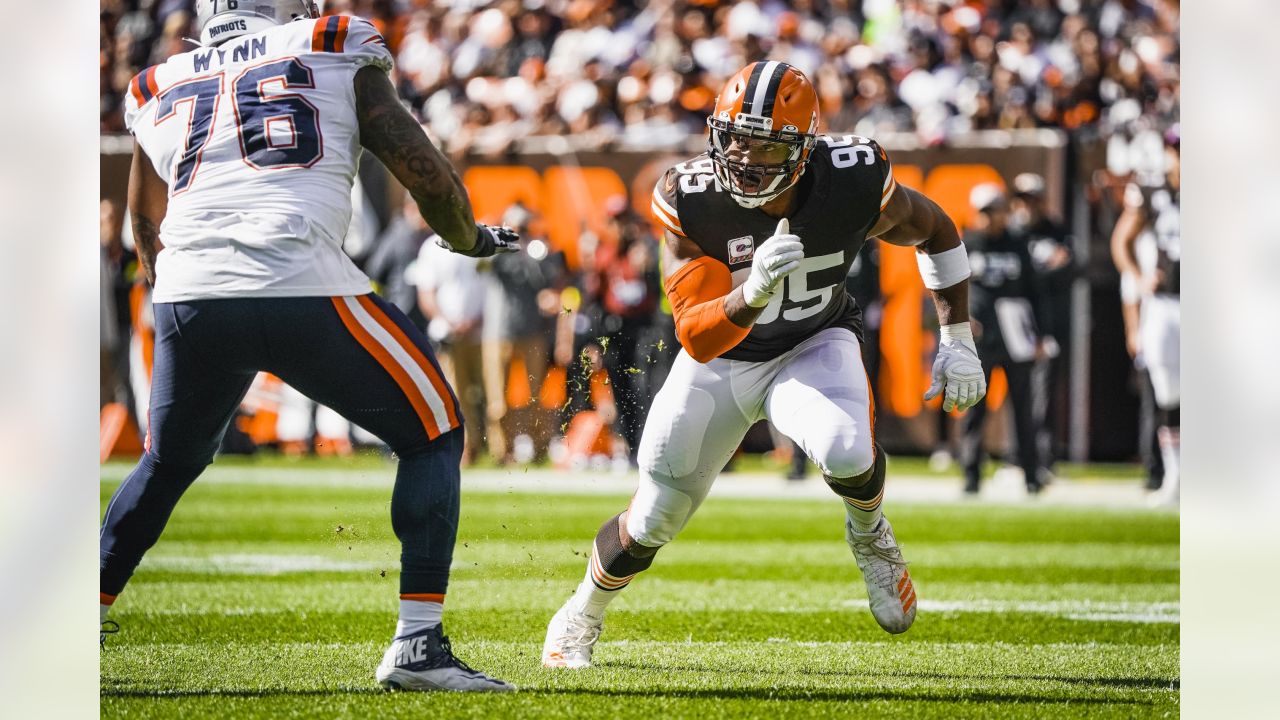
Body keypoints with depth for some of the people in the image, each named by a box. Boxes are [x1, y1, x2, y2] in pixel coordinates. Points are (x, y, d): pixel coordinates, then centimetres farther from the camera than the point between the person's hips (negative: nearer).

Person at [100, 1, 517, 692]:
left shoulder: (156, 92, 24)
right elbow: (423, 171, 10)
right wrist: (471, 240, 30)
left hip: (189, 299, 4)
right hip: (305, 291, -4)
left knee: (168, 461, 29)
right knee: (432, 435, 13)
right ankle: (417, 644, 4)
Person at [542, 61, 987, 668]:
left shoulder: (854, 184, -26)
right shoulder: (690, 201, -28)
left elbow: (934, 231, -3)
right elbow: (696, 337, -31)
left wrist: (958, 342, -3)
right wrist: (753, 293, -51)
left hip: (813, 346, -1)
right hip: (721, 358, 1)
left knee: (846, 454, -34)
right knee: (653, 522, 6)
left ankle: (869, 535, 2)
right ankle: (581, 617, 37)